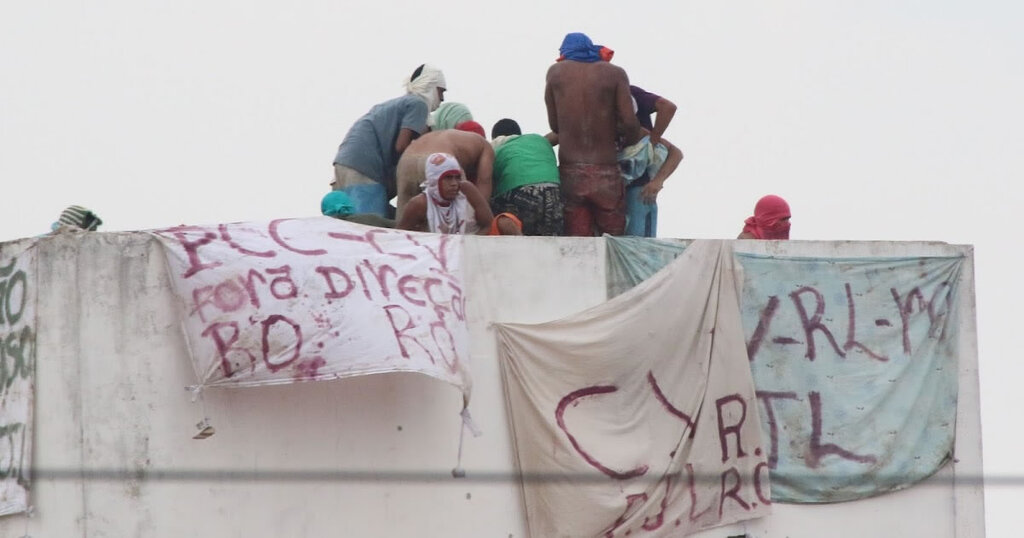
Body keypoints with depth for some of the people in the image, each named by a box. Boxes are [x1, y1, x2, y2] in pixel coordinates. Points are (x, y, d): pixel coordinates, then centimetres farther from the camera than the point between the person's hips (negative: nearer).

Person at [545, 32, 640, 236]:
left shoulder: (556, 72, 7)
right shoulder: (614, 73, 1)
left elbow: (555, 125, 10)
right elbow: (630, 124, -6)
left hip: (570, 172, 1)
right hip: (605, 174, -1)